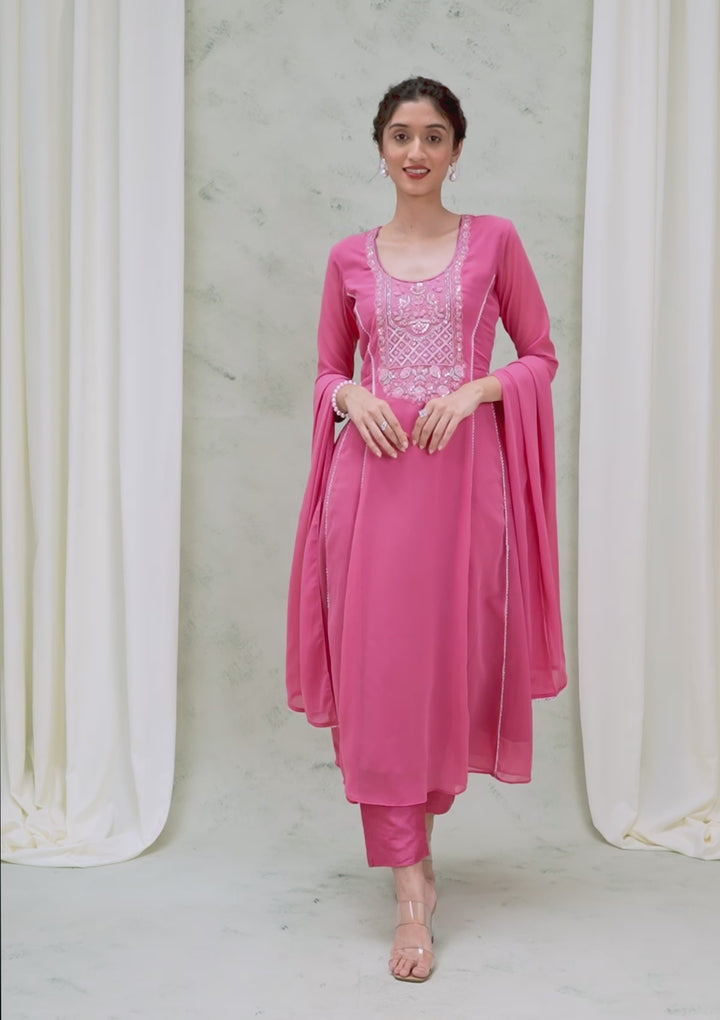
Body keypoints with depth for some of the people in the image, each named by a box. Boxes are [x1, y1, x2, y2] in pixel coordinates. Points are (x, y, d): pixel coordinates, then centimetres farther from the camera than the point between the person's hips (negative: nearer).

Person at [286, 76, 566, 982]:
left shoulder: (494, 242, 6)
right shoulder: (351, 259, 10)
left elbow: (542, 356, 8)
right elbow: (328, 372, 15)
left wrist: (476, 388, -11)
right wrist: (353, 397, -7)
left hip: (464, 471, 0)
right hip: (372, 473, 1)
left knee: (454, 659, 6)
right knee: (378, 668, -4)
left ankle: (413, 836, 32)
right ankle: (412, 893, 5)